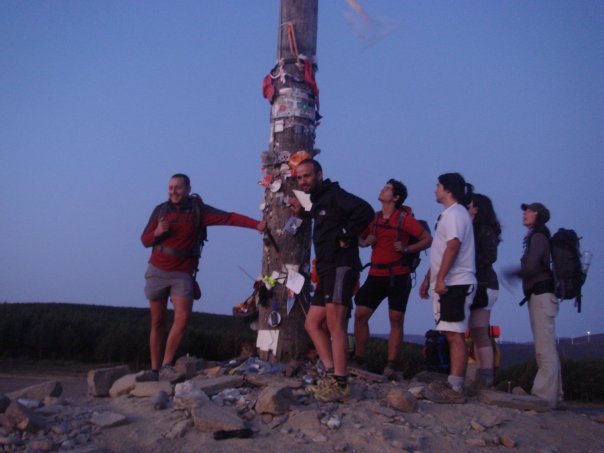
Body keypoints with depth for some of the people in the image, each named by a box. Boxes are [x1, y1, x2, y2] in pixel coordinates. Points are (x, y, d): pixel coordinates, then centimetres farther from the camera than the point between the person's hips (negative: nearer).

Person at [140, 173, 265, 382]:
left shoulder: (198, 210, -2)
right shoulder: (160, 210, 4)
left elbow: (229, 217, -12)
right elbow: (145, 240, 7)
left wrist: (256, 224, -23)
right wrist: (156, 233, -15)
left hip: (182, 273, -2)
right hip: (158, 271, 2)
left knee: (183, 317, -17)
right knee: (157, 322, 5)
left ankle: (166, 366, -9)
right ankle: (154, 369, 11)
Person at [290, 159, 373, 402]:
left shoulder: (334, 195, -5)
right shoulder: (317, 203, 23)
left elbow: (365, 211, -21)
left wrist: (346, 238, -16)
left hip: (341, 267, -10)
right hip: (327, 272, 10)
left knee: (335, 324, -15)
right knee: (312, 323, 9)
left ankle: (340, 384, -15)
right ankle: (331, 374, 5)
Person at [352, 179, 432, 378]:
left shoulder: (405, 219, -3)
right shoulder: (374, 218, 11)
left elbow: (428, 239, -4)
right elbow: (360, 239, 21)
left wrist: (407, 248, -15)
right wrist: (366, 241, -1)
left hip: (398, 276, -4)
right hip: (376, 274, 4)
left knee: (396, 319, -4)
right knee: (360, 314, -2)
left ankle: (390, 366, 2)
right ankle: (358, 360, 9)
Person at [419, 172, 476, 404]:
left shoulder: (455, 213, -9)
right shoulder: (449, 214, 23)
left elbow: (453, 246, -21)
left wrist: (440, 278, -25)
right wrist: (428, 279, 25)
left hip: (455, 283, -10)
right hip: (447, 284, 10)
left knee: (455, 335, -11)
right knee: (452, 335, 10)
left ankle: (455, 389, -11)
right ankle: (452, 384, 15)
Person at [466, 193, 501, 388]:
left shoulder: (486, 231, -7)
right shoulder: (475, 230, 17)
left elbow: (490, 257, -16)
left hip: (483, 285, -9)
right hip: (477, 285, 9)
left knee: (480, 334, -9)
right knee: (476, 334, 8)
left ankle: (486, 377, -6)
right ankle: (481, 378, 11)